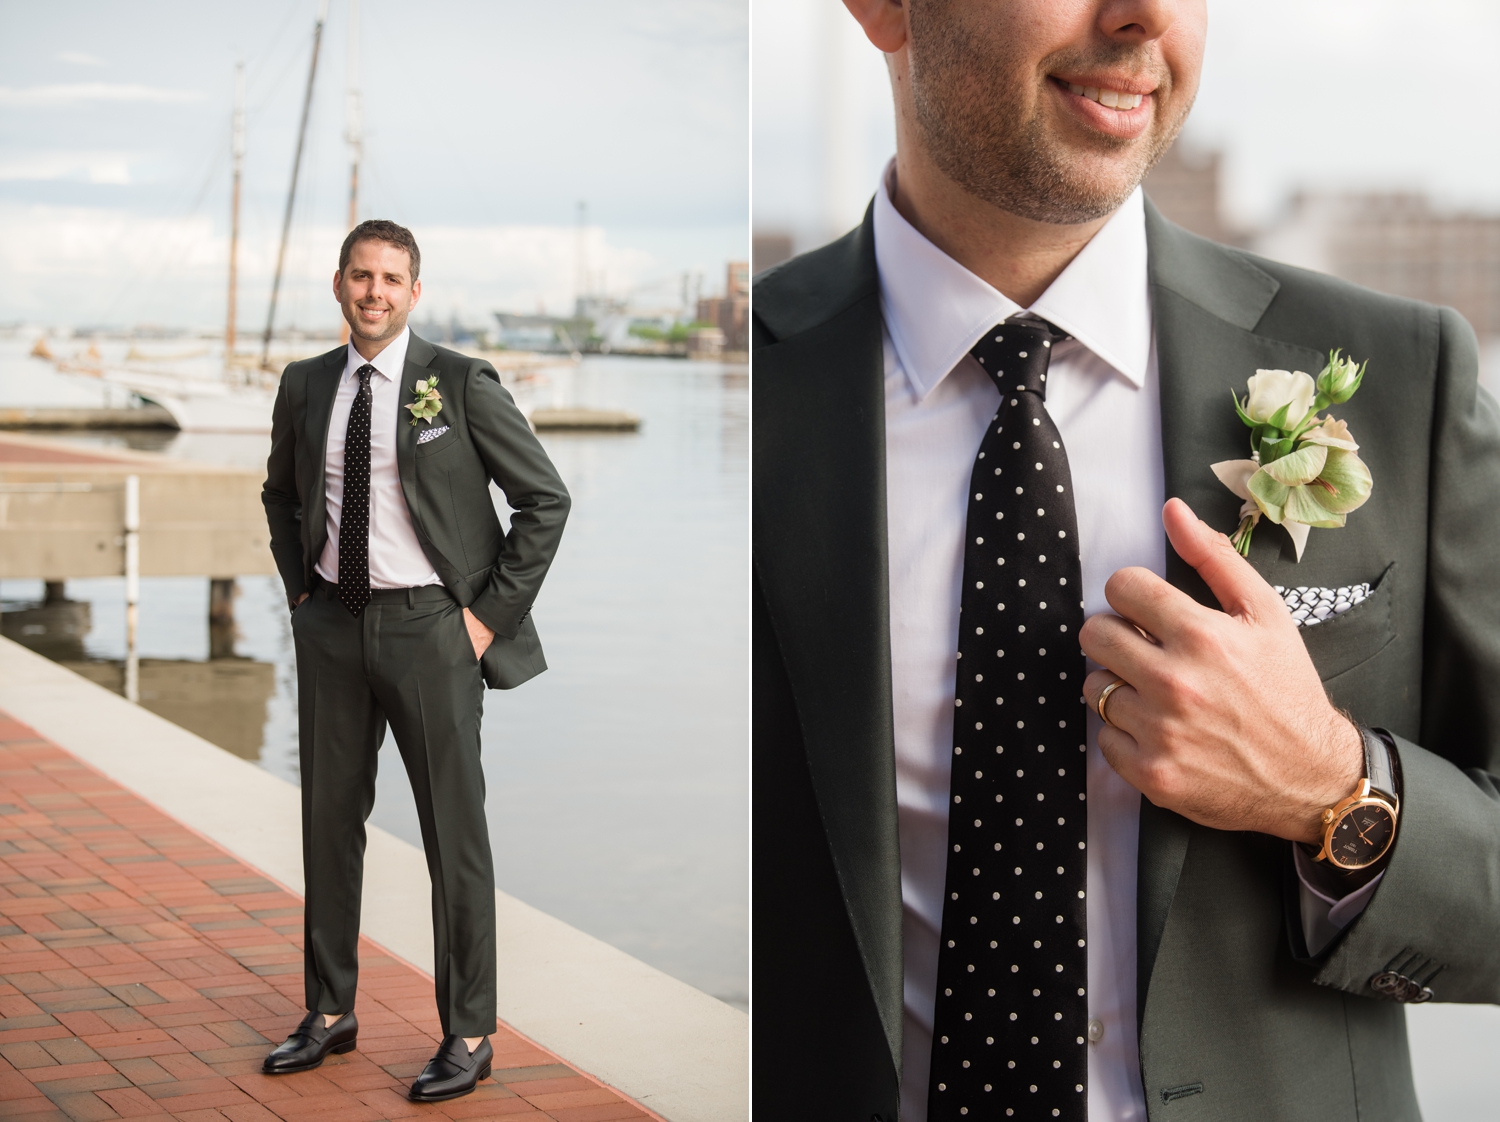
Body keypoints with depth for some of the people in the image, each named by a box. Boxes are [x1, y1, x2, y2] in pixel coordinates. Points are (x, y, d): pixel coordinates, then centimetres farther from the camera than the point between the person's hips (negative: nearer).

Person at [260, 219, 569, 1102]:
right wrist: (300, 589, 12)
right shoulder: (305, 386, 6)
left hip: (429, 628, -5)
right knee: (330, 820, 13)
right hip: (332, 625, 5)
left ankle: (469, 1035, 11)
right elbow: (281, 493, 24)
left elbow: (546, 499, -6)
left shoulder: (461, 384, -8)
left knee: (455, 831, 1)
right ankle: (331, 1012, 27)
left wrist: (491, 613, -9)